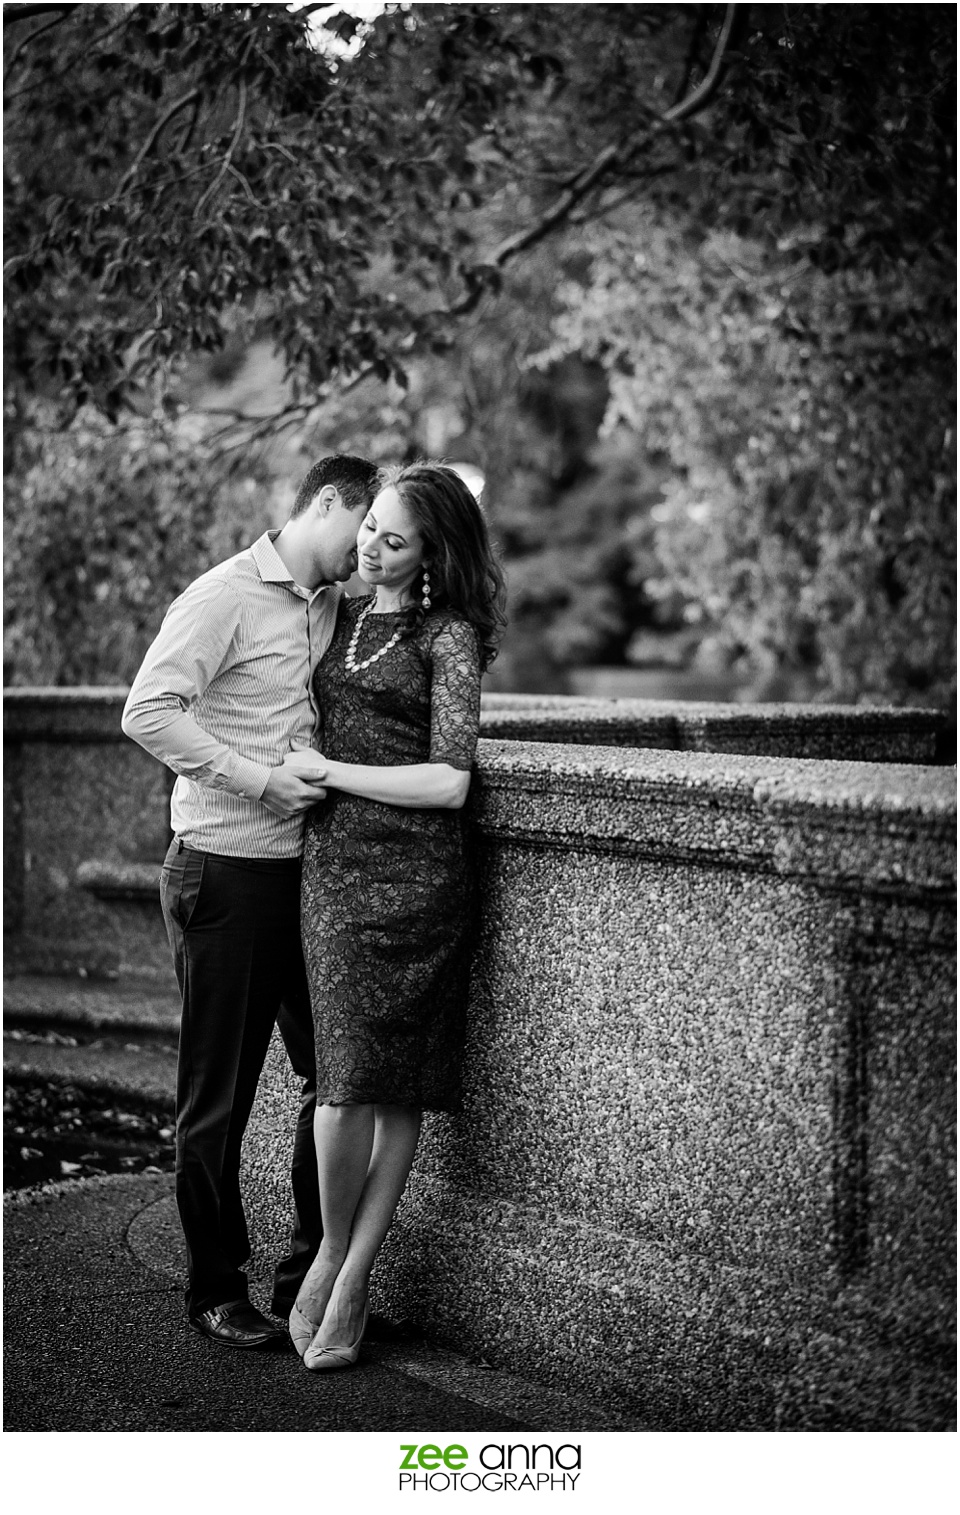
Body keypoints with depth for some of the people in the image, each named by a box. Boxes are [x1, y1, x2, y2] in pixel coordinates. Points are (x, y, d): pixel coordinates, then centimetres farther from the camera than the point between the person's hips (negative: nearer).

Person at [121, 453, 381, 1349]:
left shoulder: (339, 607, 12)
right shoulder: (227, 596, -10)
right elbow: (148, 714, -19)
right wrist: (261, 780, -22)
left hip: (305, 872, 7)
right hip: (225, 876, -7)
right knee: (218, 1097, 4)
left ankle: (309, 1281, 23)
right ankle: (215, 1292, 17)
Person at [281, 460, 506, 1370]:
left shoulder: (448, 635, -2)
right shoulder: (339, 617, 16)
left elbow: (447, 782, -10)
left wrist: (328, 771, -6)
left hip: (414, 875, -4)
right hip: (332, 864, 4)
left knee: (394, 1086, -3)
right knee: (346, 1076, -5)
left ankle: (345, 1272, 10)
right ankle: (339, 1259, 11)